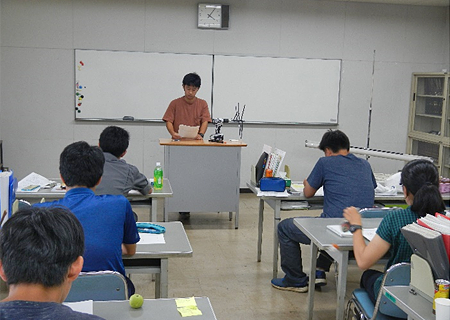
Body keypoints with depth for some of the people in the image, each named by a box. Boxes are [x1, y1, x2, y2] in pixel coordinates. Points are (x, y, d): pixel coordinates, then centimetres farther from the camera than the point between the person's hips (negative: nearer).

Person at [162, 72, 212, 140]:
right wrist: (173, 133, -19)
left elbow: (205, 121, 0)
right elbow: (169, 121, 1)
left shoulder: (202, 104, 8)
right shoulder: (175, 103, 6)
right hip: (178, 140, -1)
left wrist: (201, 134, -19)